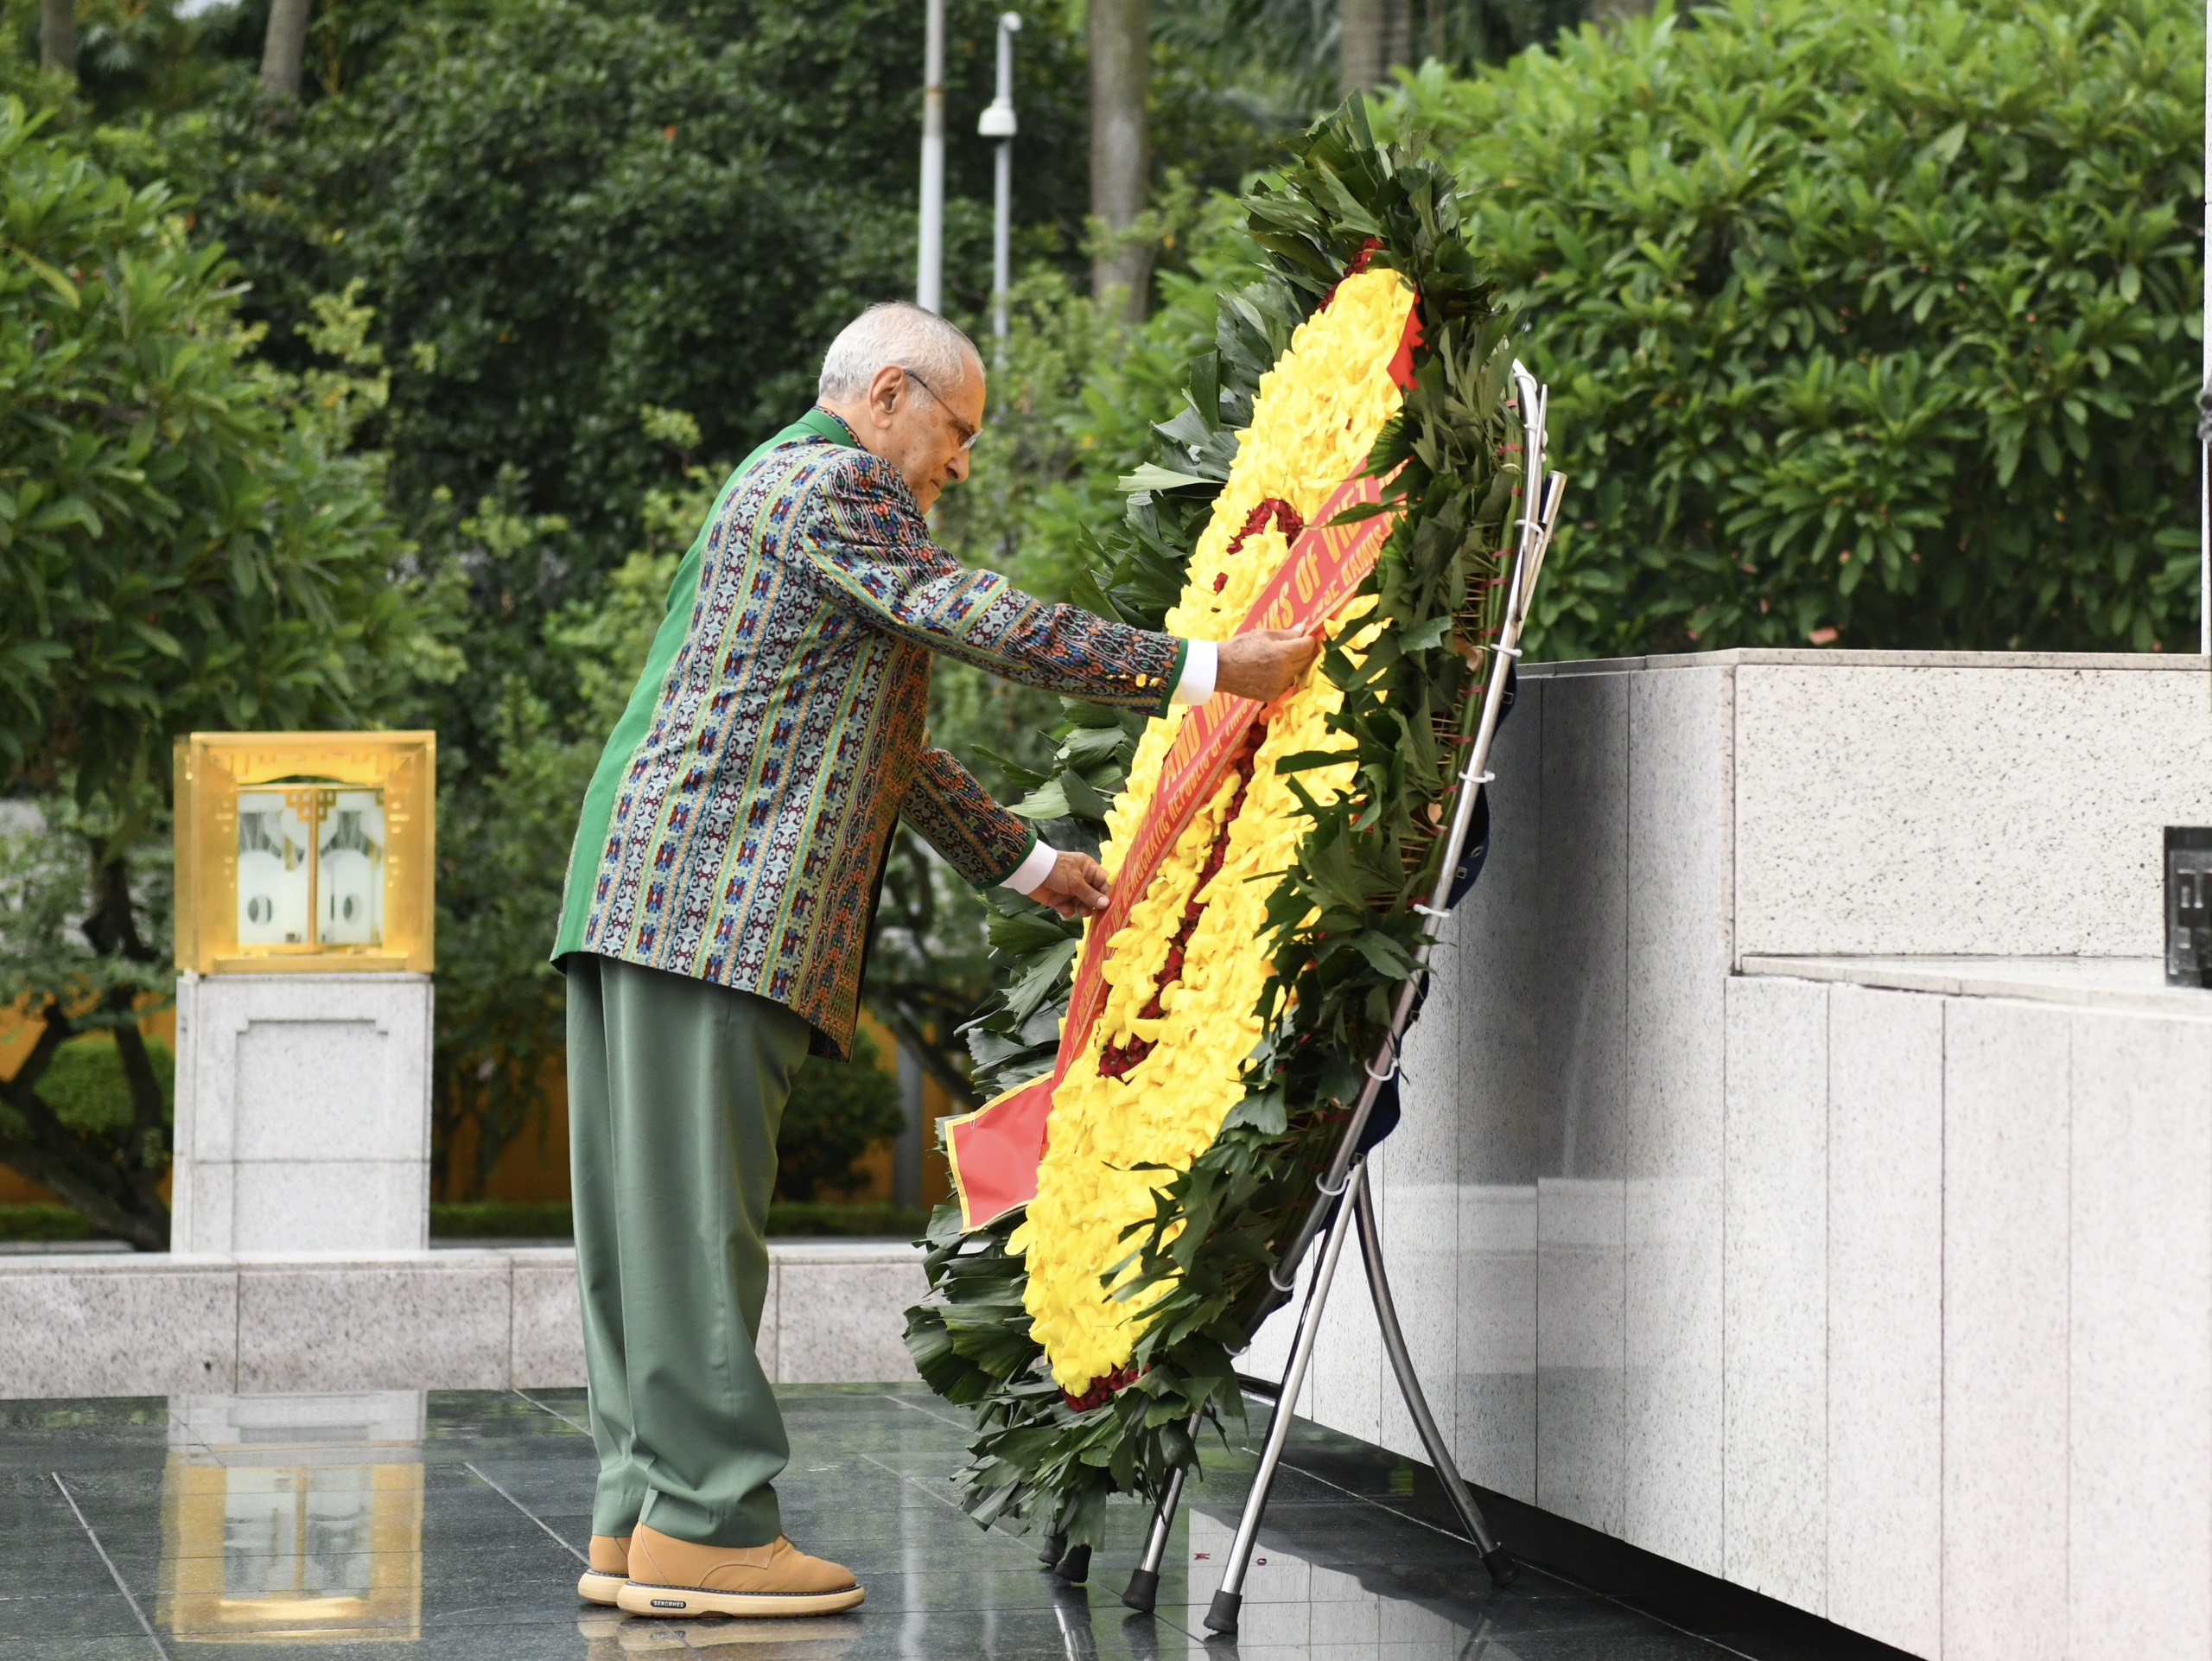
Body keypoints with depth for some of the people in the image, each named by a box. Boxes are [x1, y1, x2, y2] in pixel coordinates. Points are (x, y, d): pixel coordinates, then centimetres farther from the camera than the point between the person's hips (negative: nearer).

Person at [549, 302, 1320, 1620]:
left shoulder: (791, 491, 29)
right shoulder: (829, 484, -4)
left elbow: (885, 744, 32)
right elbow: (976, 620, -13)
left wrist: (1026, 862, 32)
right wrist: (1201, 670, -12)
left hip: (649, 898, 11)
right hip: (717, 889, -11)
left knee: (658, 1212, 8)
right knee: (699, 1205, -11)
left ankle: (644, 1514, 9)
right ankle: (702, 1522, -11)